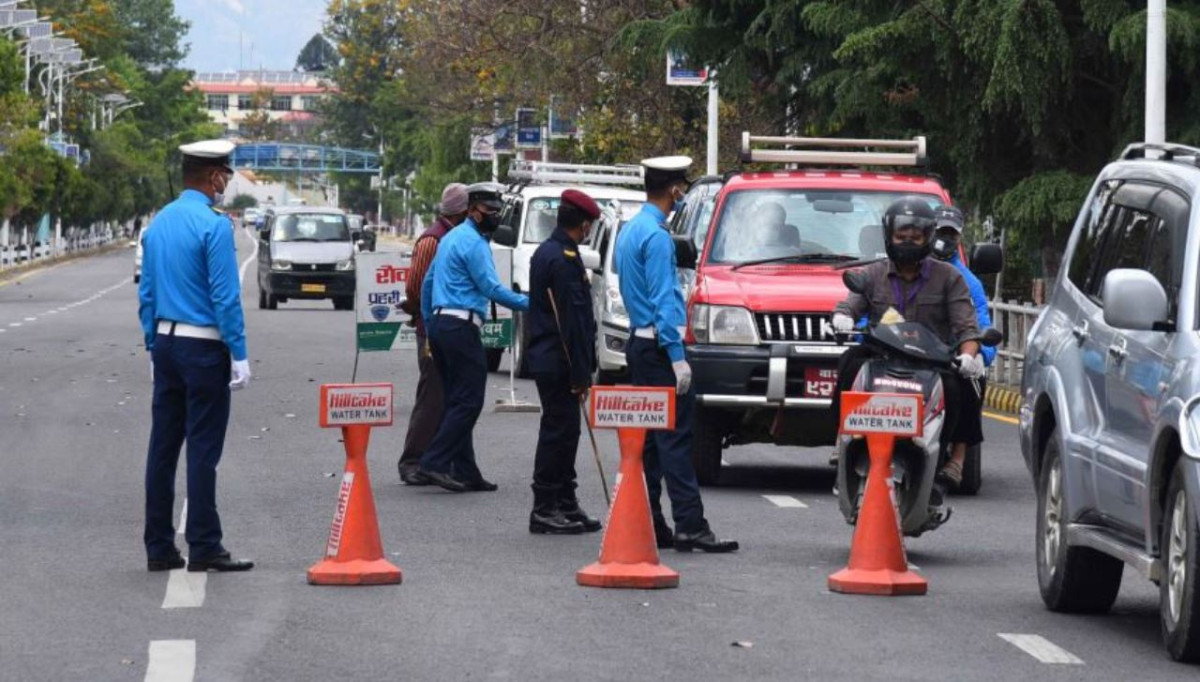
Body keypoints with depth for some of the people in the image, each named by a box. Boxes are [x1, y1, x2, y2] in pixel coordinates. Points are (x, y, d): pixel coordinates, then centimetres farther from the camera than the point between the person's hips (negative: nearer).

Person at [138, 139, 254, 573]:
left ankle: (159, 547, 11)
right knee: (203, 449, -5)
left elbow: (147, 294, 14)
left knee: (163, 446, 8)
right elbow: (226, 297, -15)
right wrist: (239, 355, -12)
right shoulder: (213, 225, -13)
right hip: (204, 347, -7)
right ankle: (203, 548, -3)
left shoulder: (158, 224, 10)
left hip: (166, 344, 7)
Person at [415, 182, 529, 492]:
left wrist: (429, 324, 28)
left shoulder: (451, 238, 21)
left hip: (439, 324, 10)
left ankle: (464, 471, 9)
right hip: (461, 327, -10)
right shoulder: (473, 243, -9)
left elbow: (427, 282, 25)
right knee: (468, 402, -9)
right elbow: (491, 288, -16)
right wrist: (527, 303, -13)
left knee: (456, 401, 10)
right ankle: (435, 463, -15)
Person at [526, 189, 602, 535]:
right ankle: (544, 509, -3)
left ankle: (565, 505, 20)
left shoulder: (544, 253, 15)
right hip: (559, 362, -10)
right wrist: (581, 374, -18)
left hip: (546, 359, 10)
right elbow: (573, 321, -20)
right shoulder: (565, 260, -17)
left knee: (563, 431, 14)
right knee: (558, 431, -6)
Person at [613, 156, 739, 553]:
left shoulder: (629, 231, 16)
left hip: (639, 343, 10)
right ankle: (689, 525, -15)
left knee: (649, 438, 10)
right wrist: (677, 356, -19)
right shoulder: (656, 236, -14)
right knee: (675, 437, -12)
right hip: (659, 346, -10)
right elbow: (664, 300, -18)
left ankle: (648, 524, 11)